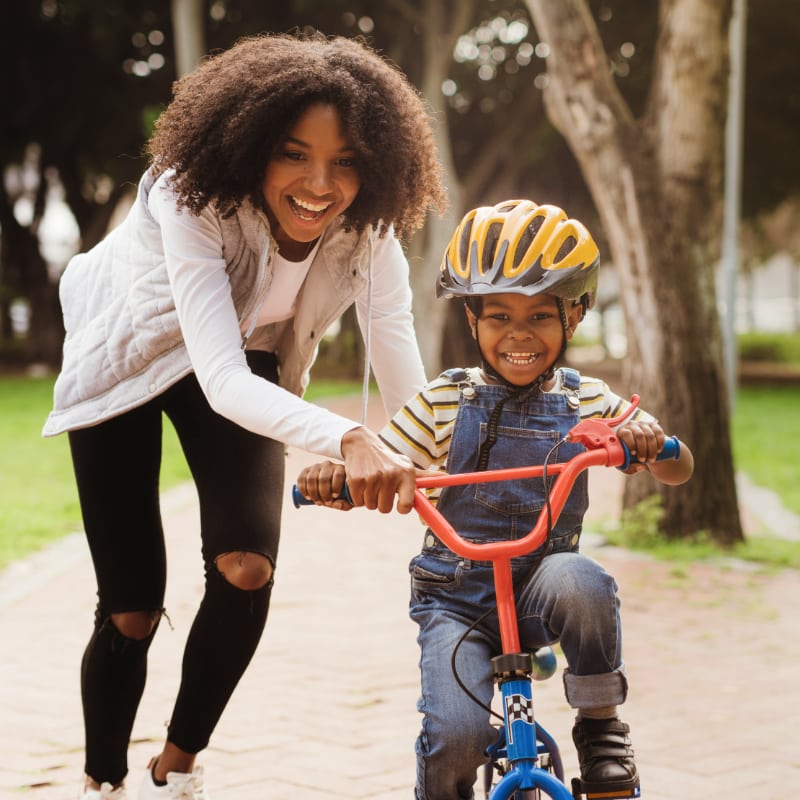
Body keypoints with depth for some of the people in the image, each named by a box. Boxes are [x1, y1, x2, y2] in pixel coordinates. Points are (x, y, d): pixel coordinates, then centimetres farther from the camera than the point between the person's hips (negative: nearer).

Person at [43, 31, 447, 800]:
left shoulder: (367, 226, -26)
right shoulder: (194, 198, -38)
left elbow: (405, 376, -28)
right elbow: (222, 378, -48)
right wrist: (347, 440, -64)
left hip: (245, 364, 3)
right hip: (129, 360, -3)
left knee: (247, 568, -18)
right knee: (130, 612, -5)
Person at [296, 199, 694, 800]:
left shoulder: (587, 402, 2)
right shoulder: (446, 402, -1)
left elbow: (678, 472, 0)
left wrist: (649, 439, -24)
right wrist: (332, 475, -25)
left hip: (537, 592, 1)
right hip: (454, 597, -1)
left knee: (579, 582, -36)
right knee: (456, 736, -25)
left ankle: (602, 727, -11)